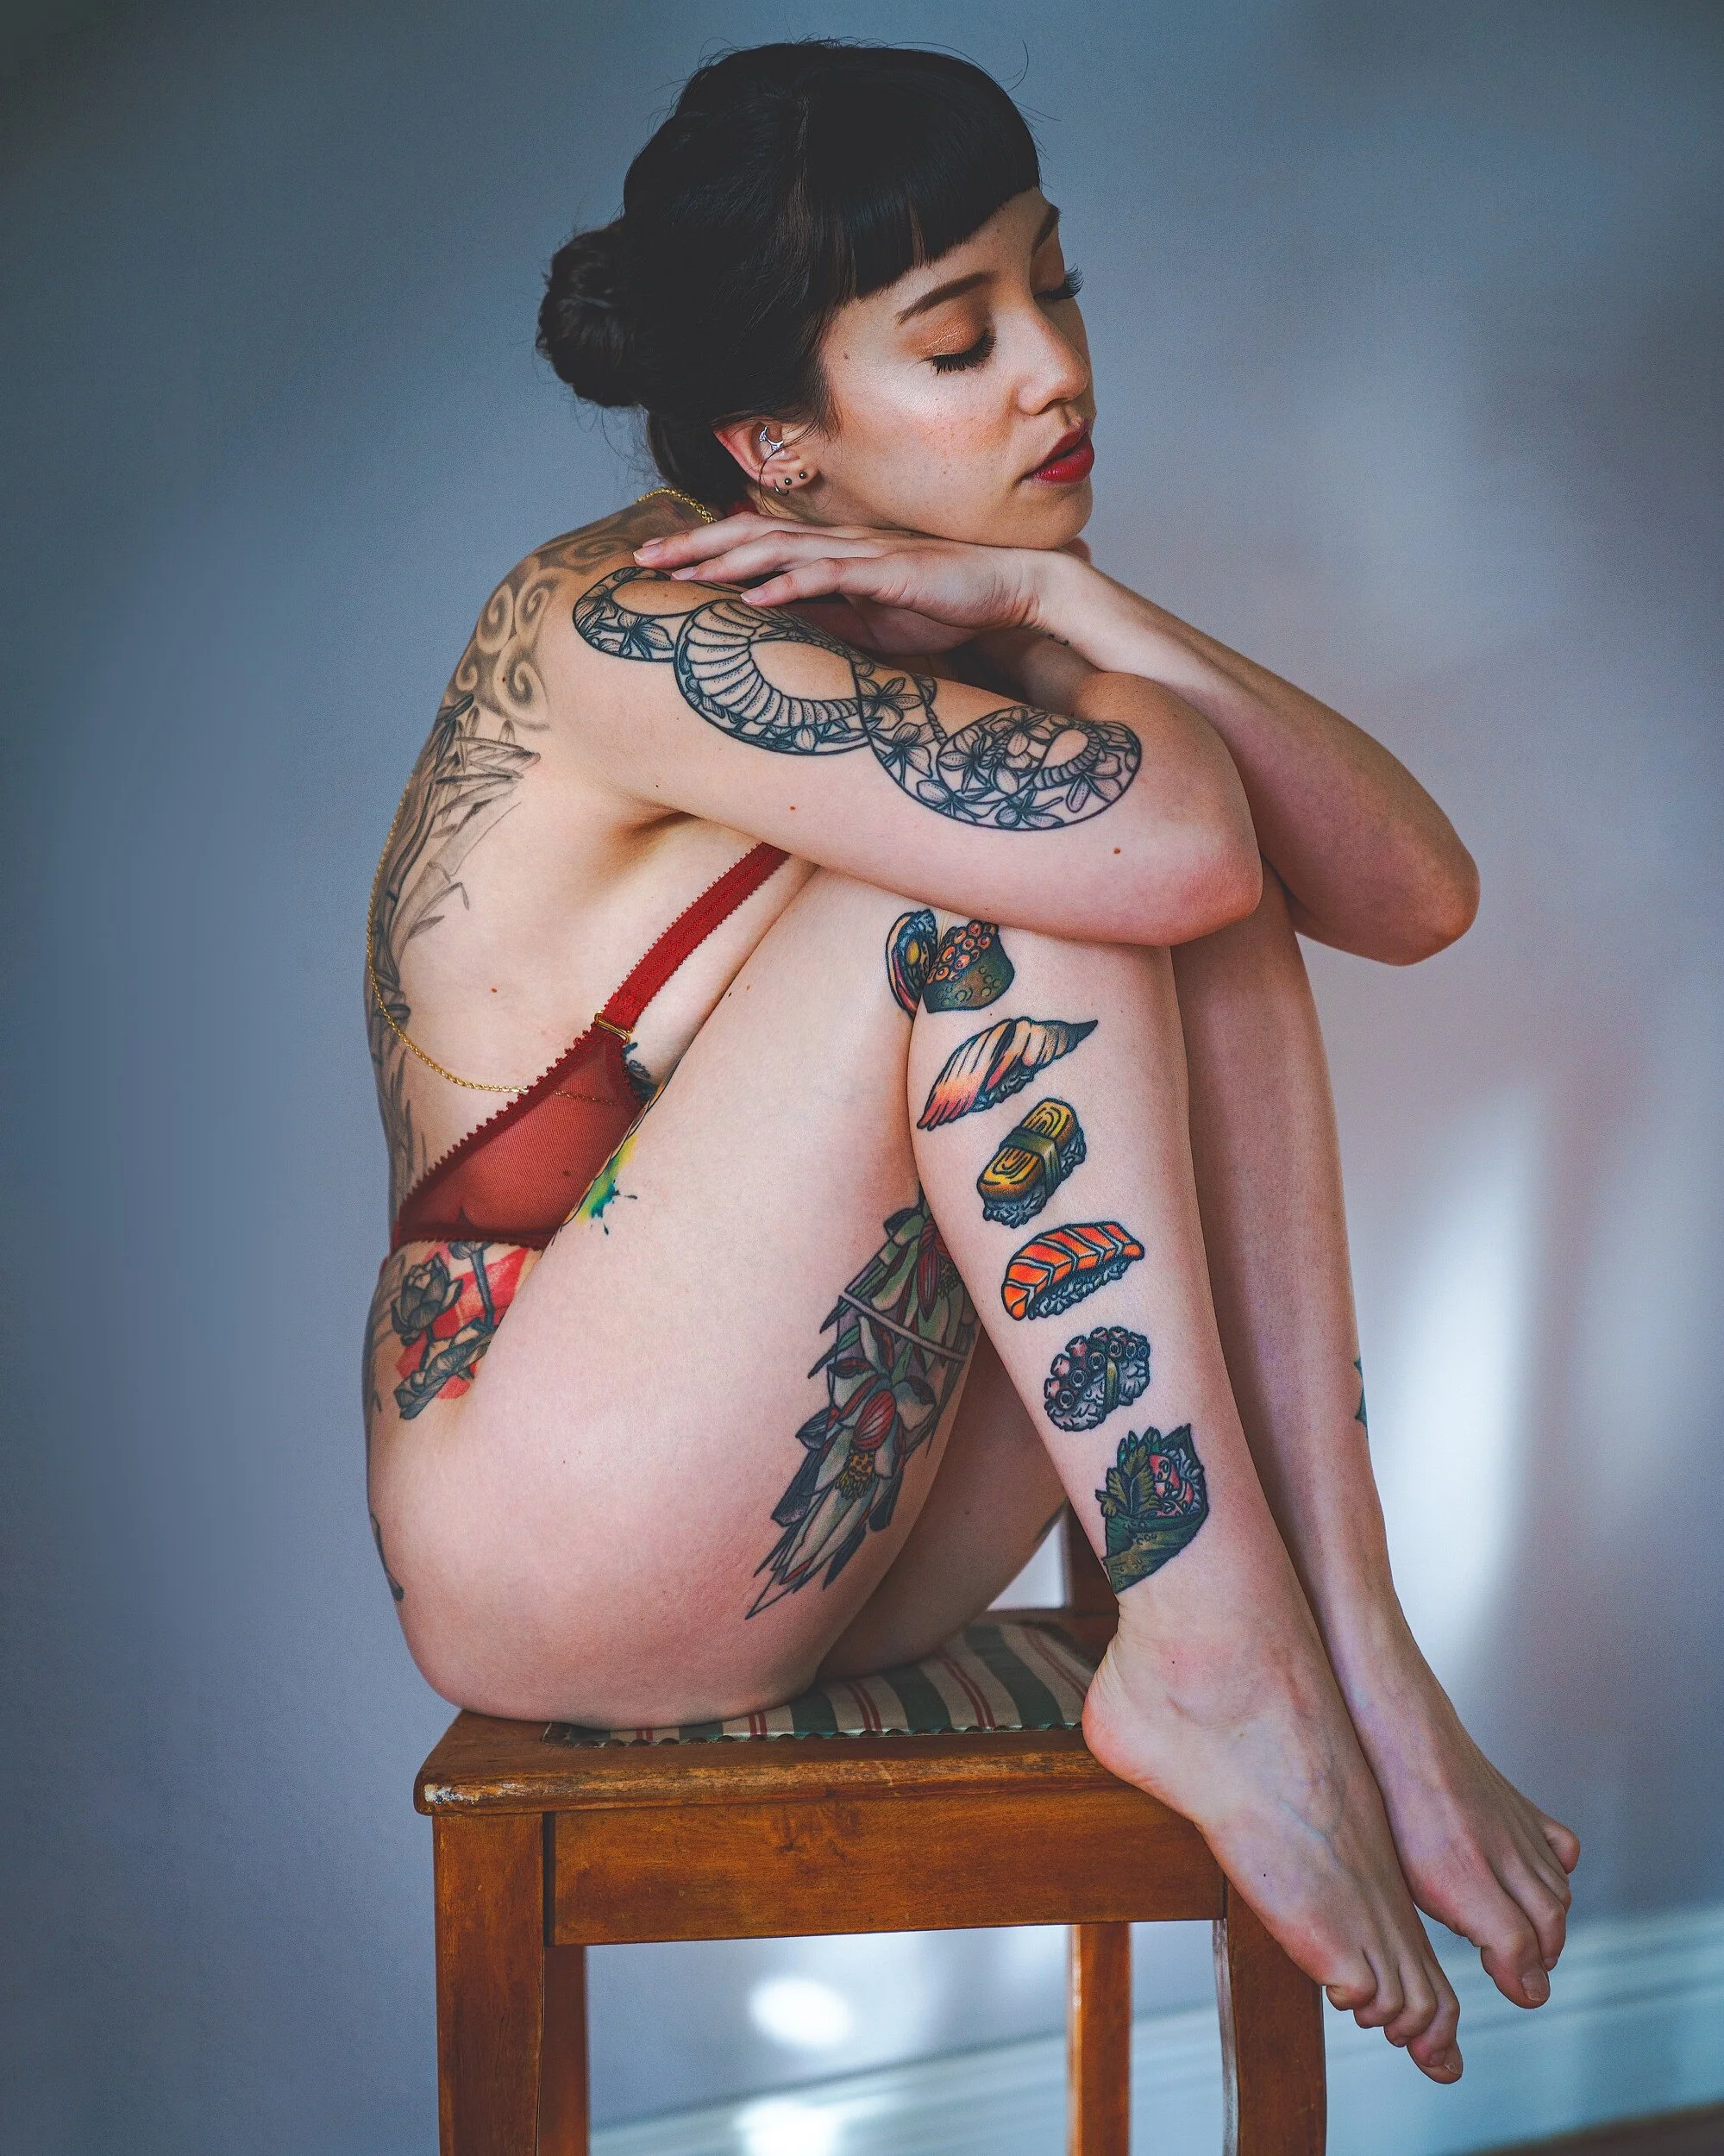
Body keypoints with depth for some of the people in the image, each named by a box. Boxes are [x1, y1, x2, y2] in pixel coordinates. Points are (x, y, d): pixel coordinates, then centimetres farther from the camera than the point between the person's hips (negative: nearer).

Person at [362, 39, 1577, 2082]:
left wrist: (1058, 594, -13)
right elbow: (1160, 828, -33)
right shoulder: (612, 628, -17)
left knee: (1195, 890, -10)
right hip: (558, 1542, -7)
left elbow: (1420, 891, -6)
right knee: (1047, 850, -22)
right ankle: (1211, 1659, -19)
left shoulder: (974, 644, 6)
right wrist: (1086, 659, -11)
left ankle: (1348, 1647, -15)